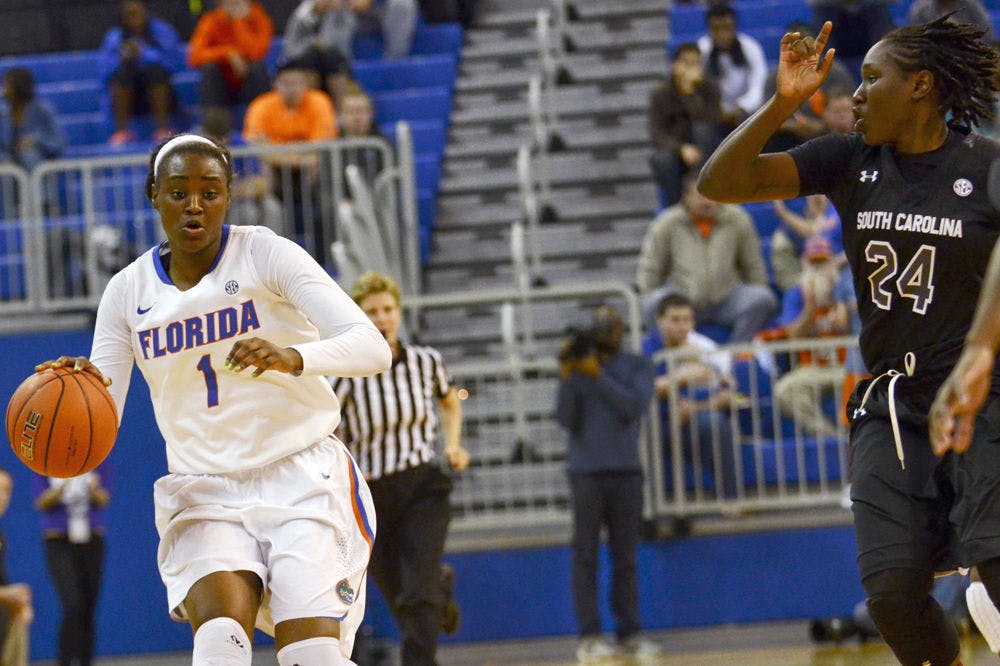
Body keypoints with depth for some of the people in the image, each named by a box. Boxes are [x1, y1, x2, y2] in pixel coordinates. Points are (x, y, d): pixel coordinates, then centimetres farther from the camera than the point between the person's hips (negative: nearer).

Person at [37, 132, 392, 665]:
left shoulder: (265, 253, -6)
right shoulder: (129, 291, 5)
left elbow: (372, 347, -17)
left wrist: (292, 357, -37)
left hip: (303, 480, -2)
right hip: (204, 495, 2)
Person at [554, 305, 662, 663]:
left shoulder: (637, 366, 7)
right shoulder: (577, 367, 6)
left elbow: (635, 407, -9)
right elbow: (567, 419, -1)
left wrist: (598, 376, -14)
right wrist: (566, 377, -13)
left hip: (626, 472, 1)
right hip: (586, 472, -1)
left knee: (625, 558, 1)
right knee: (586, 556, -3)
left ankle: (630, 632, 3)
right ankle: (589, 637, -5)